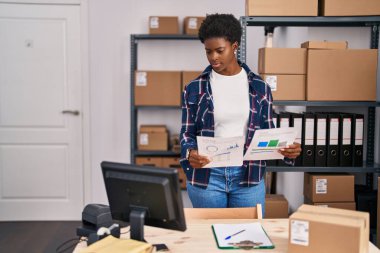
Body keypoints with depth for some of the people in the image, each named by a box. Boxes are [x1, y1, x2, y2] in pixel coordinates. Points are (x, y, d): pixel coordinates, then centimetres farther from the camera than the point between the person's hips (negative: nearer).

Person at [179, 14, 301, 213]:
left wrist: (285, 148, -13)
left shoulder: (259, 87, 2)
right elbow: (187, 133, 0)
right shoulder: (194, 89, -2)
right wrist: (190, 153, -22)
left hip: (248, 176, 1)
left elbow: (267, 131, 6)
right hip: (206, 176, -1)